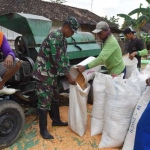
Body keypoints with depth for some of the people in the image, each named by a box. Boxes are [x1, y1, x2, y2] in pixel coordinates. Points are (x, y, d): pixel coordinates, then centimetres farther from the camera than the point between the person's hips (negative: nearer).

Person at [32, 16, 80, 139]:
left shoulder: (63, 39, 9)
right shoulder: (54, 37, -21)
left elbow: (64, 57, 11)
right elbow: (58, 60, -25)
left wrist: (69, 73, 5)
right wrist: (69, 77, -19)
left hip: (53, 73, 10)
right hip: (43, 72, -10)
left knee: (55, 97, 18)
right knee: (45, 100, -4)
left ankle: (56, 120, 35)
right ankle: (43, 130, 9)